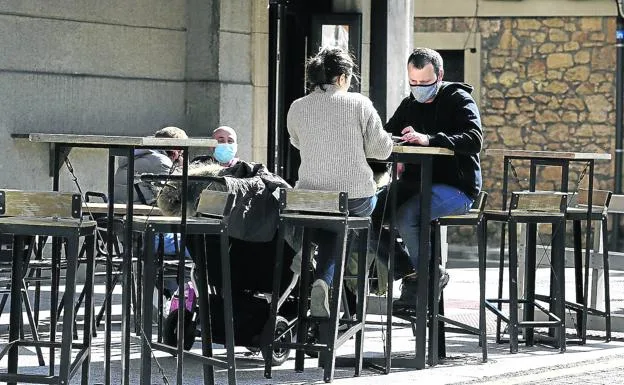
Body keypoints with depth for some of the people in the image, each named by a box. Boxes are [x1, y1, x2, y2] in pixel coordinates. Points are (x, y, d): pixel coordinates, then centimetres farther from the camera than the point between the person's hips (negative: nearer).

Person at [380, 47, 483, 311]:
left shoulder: (458, 100, -4)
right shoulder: (410, 104, 17)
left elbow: (474, 139, -21)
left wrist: (429, 139, -34)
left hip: (456, 187, -7)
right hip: (415, 184, 7)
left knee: (406, 215, -32)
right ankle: (410, 273, -9)